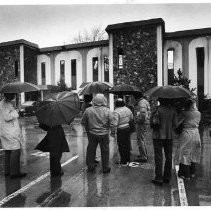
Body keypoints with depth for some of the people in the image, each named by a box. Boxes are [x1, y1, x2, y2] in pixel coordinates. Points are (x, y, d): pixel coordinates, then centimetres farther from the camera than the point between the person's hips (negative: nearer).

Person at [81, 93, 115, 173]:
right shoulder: (107, 111, -11)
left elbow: (83, 122, 3)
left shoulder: (88, 110, -6)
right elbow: (111, 123, -8)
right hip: (104, 134, -1)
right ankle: (105, 168, 21)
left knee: (91, 150, 16)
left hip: (92, 134, 2)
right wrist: (113, 132, 7)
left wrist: (87, 129, 18)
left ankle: (90, 166, 27)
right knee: (105, 151, 11)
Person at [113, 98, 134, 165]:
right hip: (127, 128, 7)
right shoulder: (127, 109, 3)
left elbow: (115, 123, -22)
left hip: (120, 130, -7)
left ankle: (123, 162, 11)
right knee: (127, 144, 16)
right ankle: (128, 160, 28)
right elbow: (132, 118, 17)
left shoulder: (116, 112, -18)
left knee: (121, 145, 3)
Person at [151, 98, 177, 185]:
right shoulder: (172, 109, 0)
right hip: (169, 136, 4)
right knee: (168, 157, 14)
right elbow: (175, 124, 2)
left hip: (158, 136, -4)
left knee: (158, 157, 2)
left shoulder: (157, 109, -14)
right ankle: (167, 177, 23)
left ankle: (159, 179, 6)